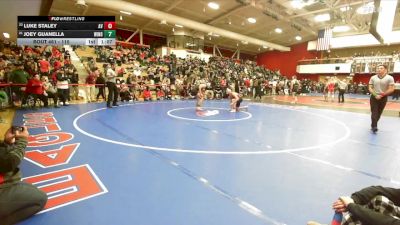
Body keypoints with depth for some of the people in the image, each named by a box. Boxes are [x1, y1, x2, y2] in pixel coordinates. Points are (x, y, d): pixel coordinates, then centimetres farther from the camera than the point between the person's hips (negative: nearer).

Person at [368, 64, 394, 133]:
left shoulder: (389, 78, -5)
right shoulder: (373, 77, 1)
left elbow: (391, 89, -8)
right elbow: (370, 88, 0)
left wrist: (382, 95, -15)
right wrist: (375, 95, -12)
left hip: (383, 98, 0)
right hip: (374, 97, 0)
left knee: (379, 113, 10)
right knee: (374, 112, -5)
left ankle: (373, 125, 25)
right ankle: (374, 126, -5)